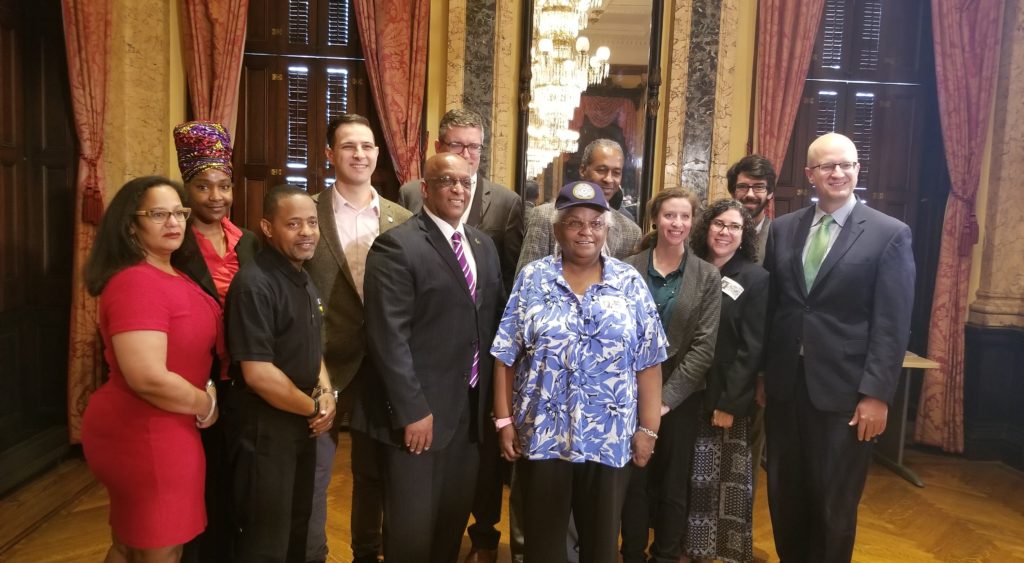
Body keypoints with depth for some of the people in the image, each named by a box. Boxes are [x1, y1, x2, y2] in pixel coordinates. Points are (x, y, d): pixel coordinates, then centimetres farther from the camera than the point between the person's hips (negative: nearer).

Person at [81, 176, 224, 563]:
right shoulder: (136, 282, -21)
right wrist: (205, 406, -14)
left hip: (160, 429, 10)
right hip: (146, 434, -10)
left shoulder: (173, 276, 10)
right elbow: (148, 378, -29)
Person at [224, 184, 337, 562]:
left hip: (303, 426, 9)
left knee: (297, 530, 23)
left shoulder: (305, 283, 7)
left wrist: (326, 393, -1)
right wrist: (314, 408, -14)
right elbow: (258, 373, -27)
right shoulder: (254, 284, -21)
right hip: (265, 429, -8)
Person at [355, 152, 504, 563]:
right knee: (412, 528, 7)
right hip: (419, 410, -6)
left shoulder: (483, 245, 12)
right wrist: (412, 409, -20)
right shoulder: (397, 246, -12)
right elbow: (389, 337, -17)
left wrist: (493, 396, 10)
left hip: (471, 408, 6)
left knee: (454, 519, 18)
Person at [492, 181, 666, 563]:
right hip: (542, 434, 0)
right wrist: (504, 419, -3)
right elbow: (506, 356, 0)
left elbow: (648, 363, 0)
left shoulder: (630, 283, 1)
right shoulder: (532, 279, -1)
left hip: (609, 438, 1)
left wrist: (648, 429, -3)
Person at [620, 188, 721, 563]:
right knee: (634, 481, 10)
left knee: (674, 485, 12)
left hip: (681, 396, 0)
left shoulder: (708, 277, -1)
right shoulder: (628, 270, -2)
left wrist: (667, 396, -12)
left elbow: (704, 345, -6)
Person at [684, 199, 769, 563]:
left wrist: (729, 402, -13)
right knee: (692, 478, 10)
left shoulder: (756, 279, -3)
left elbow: (751, 348, -8)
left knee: (729, 480, 5)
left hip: (728, 398, -3)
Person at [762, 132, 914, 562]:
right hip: (785, 384, 4)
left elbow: (892, 325, -7)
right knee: (784, 496, 15)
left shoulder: (890, 234, -3)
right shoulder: (783, 230, 8)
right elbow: (770, 307, 8)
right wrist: (760, 373, 6)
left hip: (844, 389, -3)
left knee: (834, 504, 10)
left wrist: (876, 393, -12)